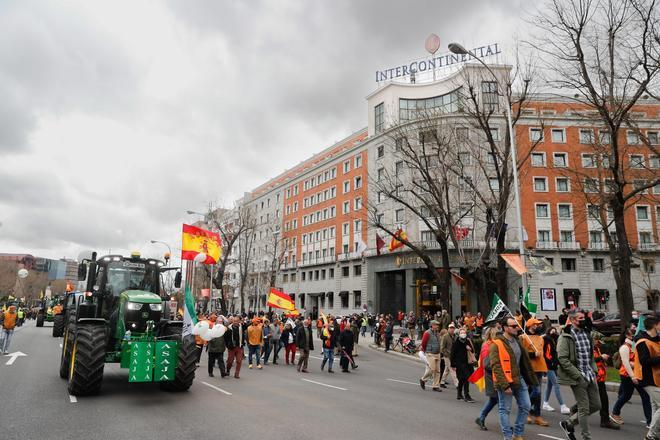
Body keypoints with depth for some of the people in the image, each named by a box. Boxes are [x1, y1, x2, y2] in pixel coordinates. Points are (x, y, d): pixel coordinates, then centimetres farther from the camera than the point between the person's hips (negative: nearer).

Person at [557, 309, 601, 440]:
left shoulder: (586, 333, 11)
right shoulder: (565, 337, -13)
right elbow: (562, 359, -18)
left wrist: (593, 369, 10)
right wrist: (578, 375, -19)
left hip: (590, 376, 8)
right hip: (578, 378, -8)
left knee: (596, 405, 12)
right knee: (584, 409, -1)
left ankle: (568, 423, 25)